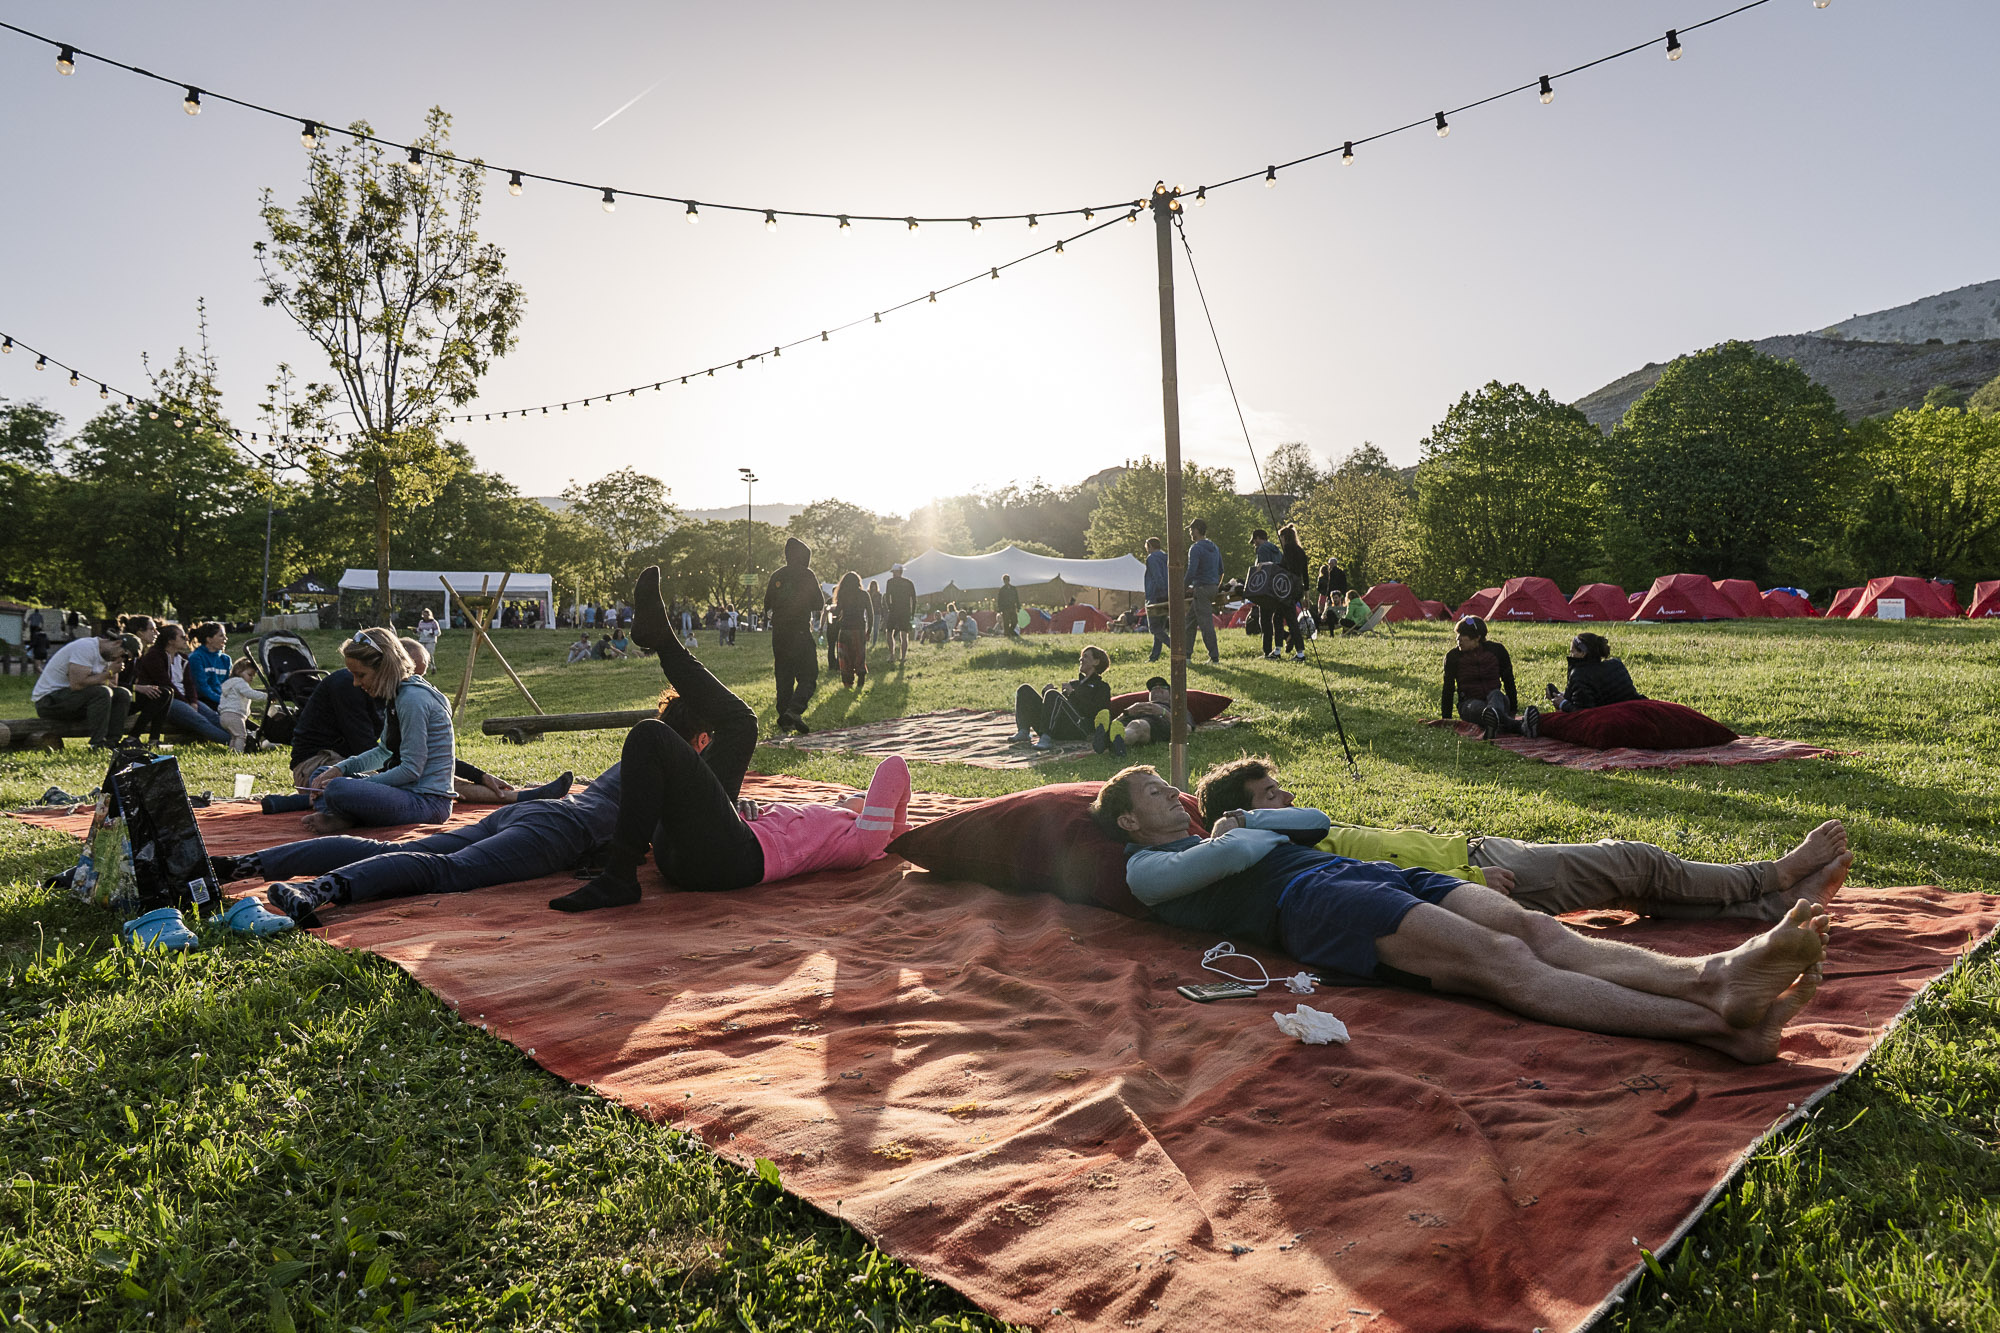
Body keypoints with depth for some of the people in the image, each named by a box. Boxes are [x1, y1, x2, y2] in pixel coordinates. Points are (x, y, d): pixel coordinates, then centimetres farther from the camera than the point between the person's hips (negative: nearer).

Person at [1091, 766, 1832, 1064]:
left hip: (1364, 873, 9)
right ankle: (1715, 1026, -43)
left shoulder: (1215, 840, 38)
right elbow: (1231, 857, -7)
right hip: (1310, 900, -9)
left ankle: (1709, 974, -39)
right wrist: (1244, 833, 15)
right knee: (1498, 960, -29)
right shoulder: (1148, 869, 13)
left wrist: (1243, 821, 25)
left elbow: (1316, 821, 36)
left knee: (1533, 930, -19)